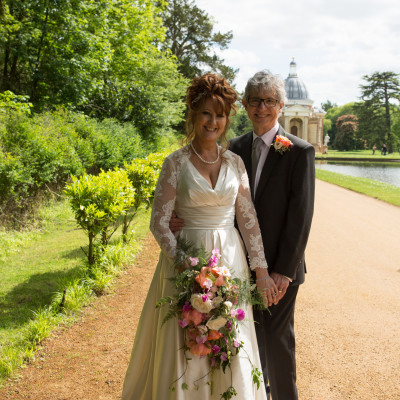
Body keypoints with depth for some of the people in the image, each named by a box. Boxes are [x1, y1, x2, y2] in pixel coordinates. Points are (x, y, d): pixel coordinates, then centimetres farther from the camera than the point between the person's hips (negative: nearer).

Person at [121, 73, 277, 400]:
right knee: (186, 347, 6)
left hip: (230, 259, 3)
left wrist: (261, 270, 1)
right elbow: (159, 223, -7)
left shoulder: (235, 162, 5)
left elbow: (248, 219, 5)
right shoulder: (176, 163, -4)